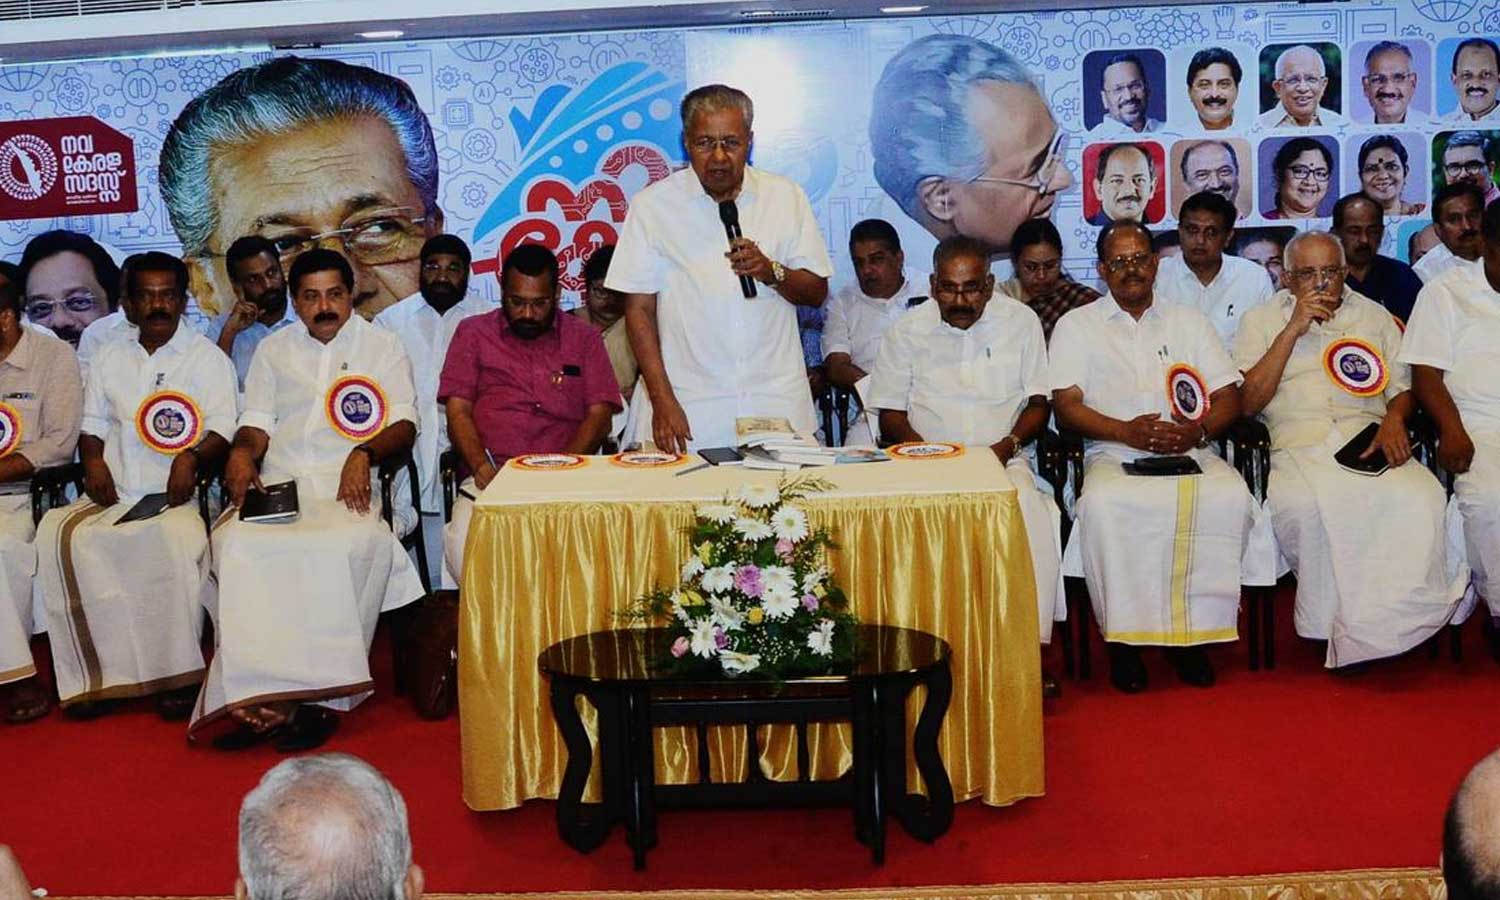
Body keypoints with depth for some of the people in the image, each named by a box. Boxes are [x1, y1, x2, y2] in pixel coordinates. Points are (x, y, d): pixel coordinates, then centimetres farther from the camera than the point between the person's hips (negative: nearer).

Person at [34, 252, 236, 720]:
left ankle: (177, 673, -25)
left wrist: (191, 456, -21)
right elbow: (92, 424, 22)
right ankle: (95, 674, -20)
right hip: (112, 494, 4)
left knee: (176, 537, -37)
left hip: (172, 494, -4)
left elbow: (223, 431, -1)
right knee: (58, 533, -26)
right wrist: (93, 460, 0)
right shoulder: (110, 357, 21)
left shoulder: (207, 358, 8)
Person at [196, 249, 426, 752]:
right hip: (277, 485, 3)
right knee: (235, 544, -31)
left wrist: (364, 453, -14)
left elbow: (404, 425, 5)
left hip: (346, 486, -2)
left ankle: (318, 697, -31)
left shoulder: (382, 347, 15)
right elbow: (256, 423, 16)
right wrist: (242, 452, -7)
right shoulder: (272, 350, 23)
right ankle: (255, 694, -32)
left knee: (355, 545, -37)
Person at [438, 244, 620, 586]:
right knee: (464, 543, -32)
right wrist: (484, 471, -11)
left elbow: (599, 416, 8)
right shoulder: (473, 333, 16)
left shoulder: (584, 339, 17)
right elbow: (458, 411, 8)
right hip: (492, 476, 0)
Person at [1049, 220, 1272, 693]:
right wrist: (1127, 432, -16)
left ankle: (1193, 632, -21)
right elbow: (1066, 406, 1)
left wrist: (1198, 431, -9)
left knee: (1230, 495, -31)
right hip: (1113, 455, -2)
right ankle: (1124, 638, -25)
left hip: (1189, 454, 2)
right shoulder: (1076, 326, 13)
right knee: (1105, 504, -37)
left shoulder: (1189, 321, 21)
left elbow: (1229, 398, 14)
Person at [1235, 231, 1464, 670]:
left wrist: (1395, 418, -5)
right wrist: (1294, 329, -3)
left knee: (1420, 496, -32)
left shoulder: (1374, 316, 24)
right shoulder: (1261, 320, 16)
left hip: (1368, 436, 2)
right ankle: (1334, 624, -22)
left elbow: (1403, 387, 20)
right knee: (1303, 505, -37)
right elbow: (1247, 402, 2)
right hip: (1295, 443, -2)